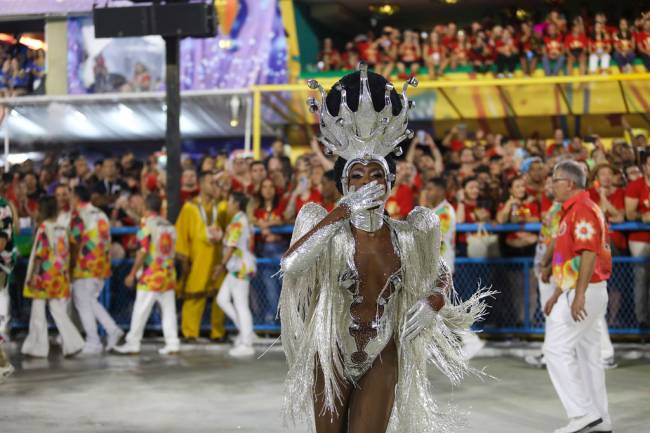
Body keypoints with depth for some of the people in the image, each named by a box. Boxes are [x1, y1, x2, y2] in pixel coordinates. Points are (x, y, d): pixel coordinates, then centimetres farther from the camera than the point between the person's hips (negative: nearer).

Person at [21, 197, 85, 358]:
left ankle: (38, 347, 11)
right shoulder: (63, 228, 6)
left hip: (44, 277, -6)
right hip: (60, 277, 6)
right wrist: (65, 272, 18)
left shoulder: (44, 228, -13)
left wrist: (33, 275, -13)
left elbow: (39, 254, -16)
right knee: (59, 313, 8)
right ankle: (72, 344, -3)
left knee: (38, 313, 6)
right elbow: (66, 253, 10)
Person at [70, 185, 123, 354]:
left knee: (83, 304, 3)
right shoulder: (102, 215, 14)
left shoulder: (78, 215, -10)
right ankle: (112, 329, 7)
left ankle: (93, 342, 3)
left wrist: (71, 267, -5)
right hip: (102, 266, 8)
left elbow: (75, 244, -13)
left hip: (85, 266, -8)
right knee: (90, 301, 20)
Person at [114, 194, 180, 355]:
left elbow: (143, 251, -13)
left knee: (140, 311, 0)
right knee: (169, 310, 7)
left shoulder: (147, 223, -9)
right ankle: (172, 343, 5)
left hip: (151, 275, -6)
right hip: (168, 274, 6)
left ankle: (133, 343, 5)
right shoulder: (170, 226, 10)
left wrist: (133, 273, -8)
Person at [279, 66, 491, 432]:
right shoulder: (331, 232, -11)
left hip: (382, 361, 1)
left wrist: (433, 301, -10)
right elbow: (290, 263, -32)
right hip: (331, 357, -1)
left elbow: (442, 277, 13)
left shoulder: (407, 238, -5)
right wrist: (344, 211, -31)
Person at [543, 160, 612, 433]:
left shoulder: (582, 209, -14)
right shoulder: (573, 210, 18)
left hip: (584, 292, -10)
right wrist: (557, 294, 25)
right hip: (577, 292, 10)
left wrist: (579, 295, -27)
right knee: (587, 354, 11)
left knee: (556, 349, -9)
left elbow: (589, 254, -24)